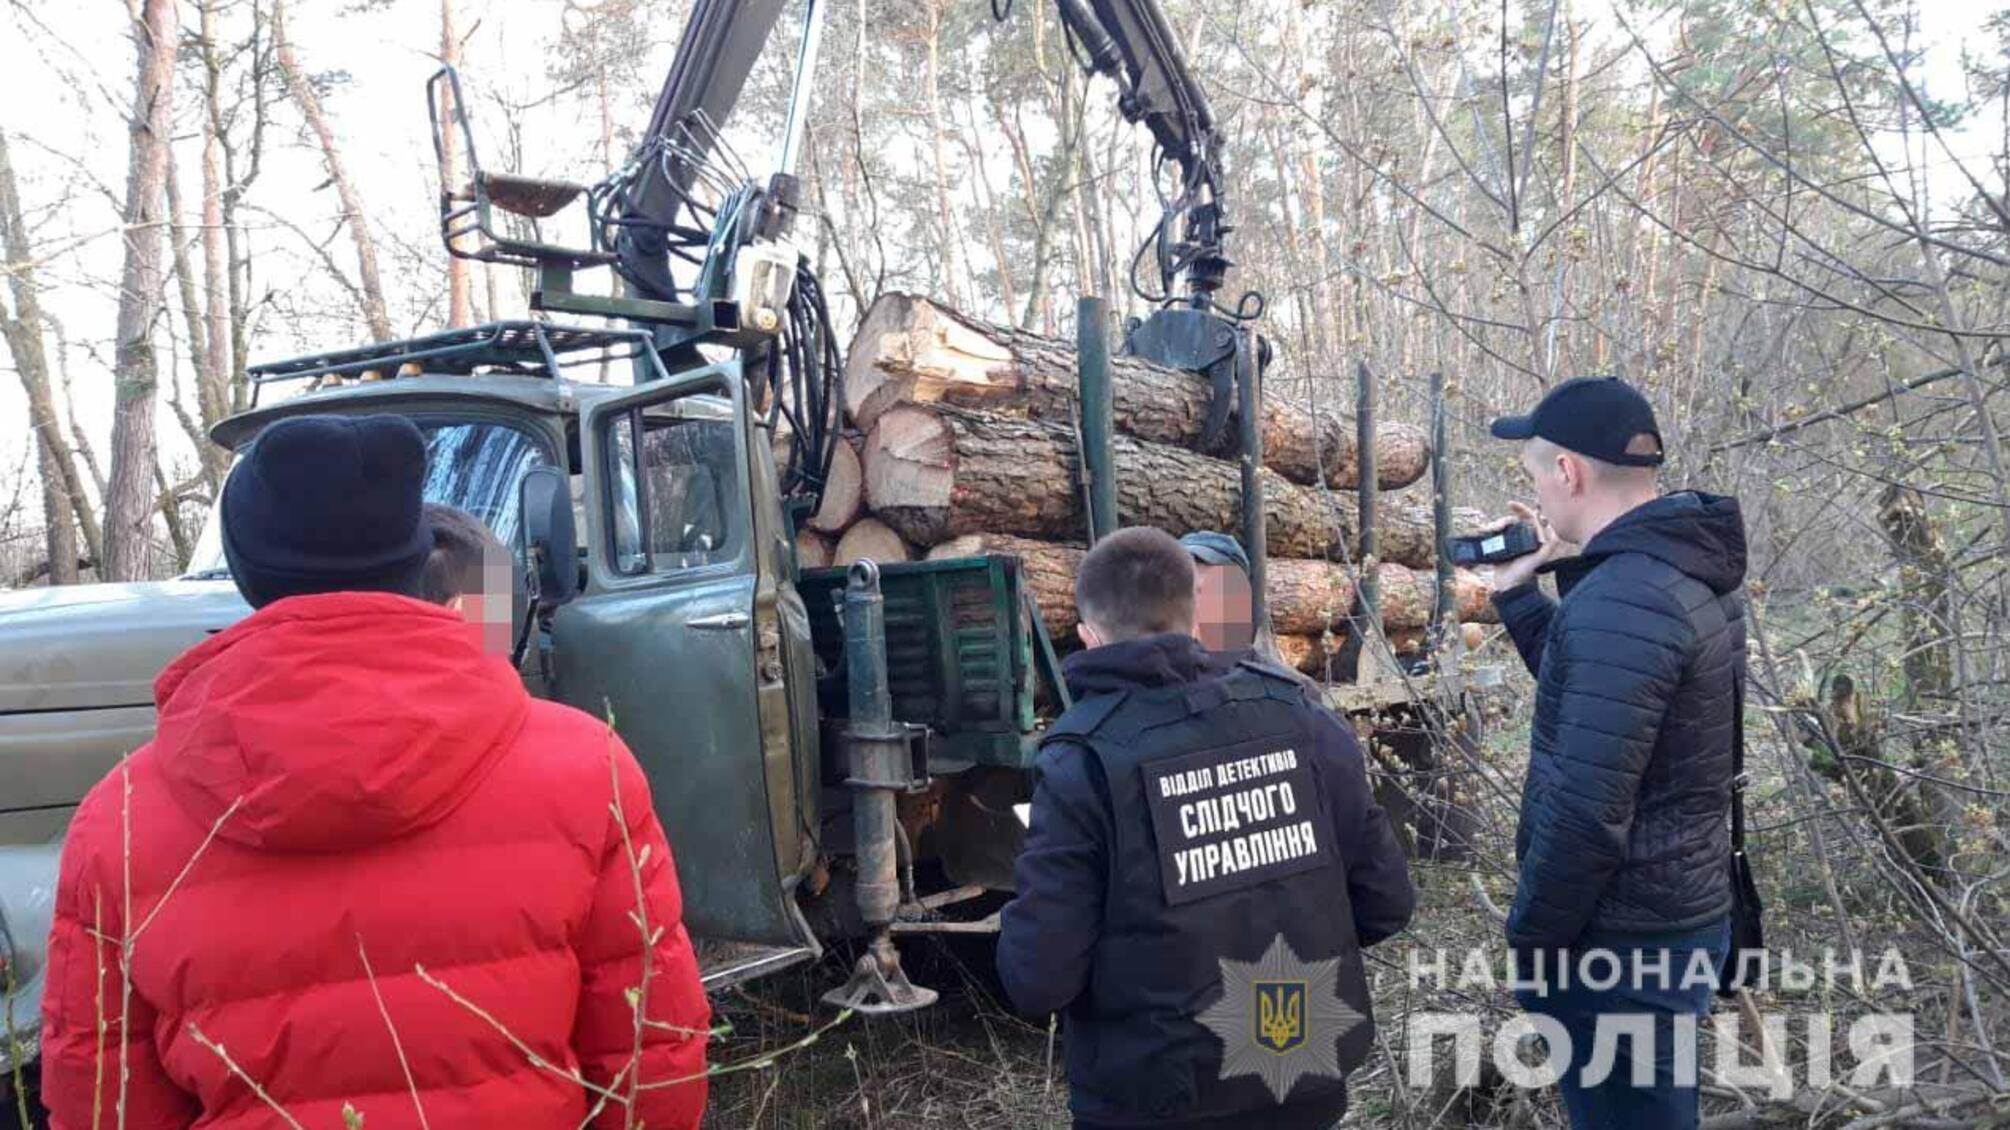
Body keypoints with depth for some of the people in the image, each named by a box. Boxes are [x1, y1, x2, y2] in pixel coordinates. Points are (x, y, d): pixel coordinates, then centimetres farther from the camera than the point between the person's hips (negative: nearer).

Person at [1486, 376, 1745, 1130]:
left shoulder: (1622, 599, -25)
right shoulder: (1689, 567, 7)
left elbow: (1585, 808, -27)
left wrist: (1529, 940, -16)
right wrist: (1518, 594, 12)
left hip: (1622, 934, -10)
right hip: (1683, 907, 10)